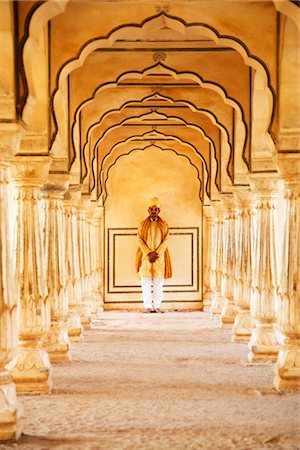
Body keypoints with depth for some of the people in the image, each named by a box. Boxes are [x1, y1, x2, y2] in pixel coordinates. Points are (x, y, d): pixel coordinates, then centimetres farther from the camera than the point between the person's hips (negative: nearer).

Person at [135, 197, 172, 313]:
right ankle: (148, 306, -2)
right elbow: (140, 241, 1)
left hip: (160, 257, 0)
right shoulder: (142, 225, 8)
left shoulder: (164, 225, 8)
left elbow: (165, 241, 0)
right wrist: (149, 253, -11)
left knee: (158, 283, -1)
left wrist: (156, 253, -12)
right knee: (146, 283, -4)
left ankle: (157, 306, 3)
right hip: (145, 257, 0)